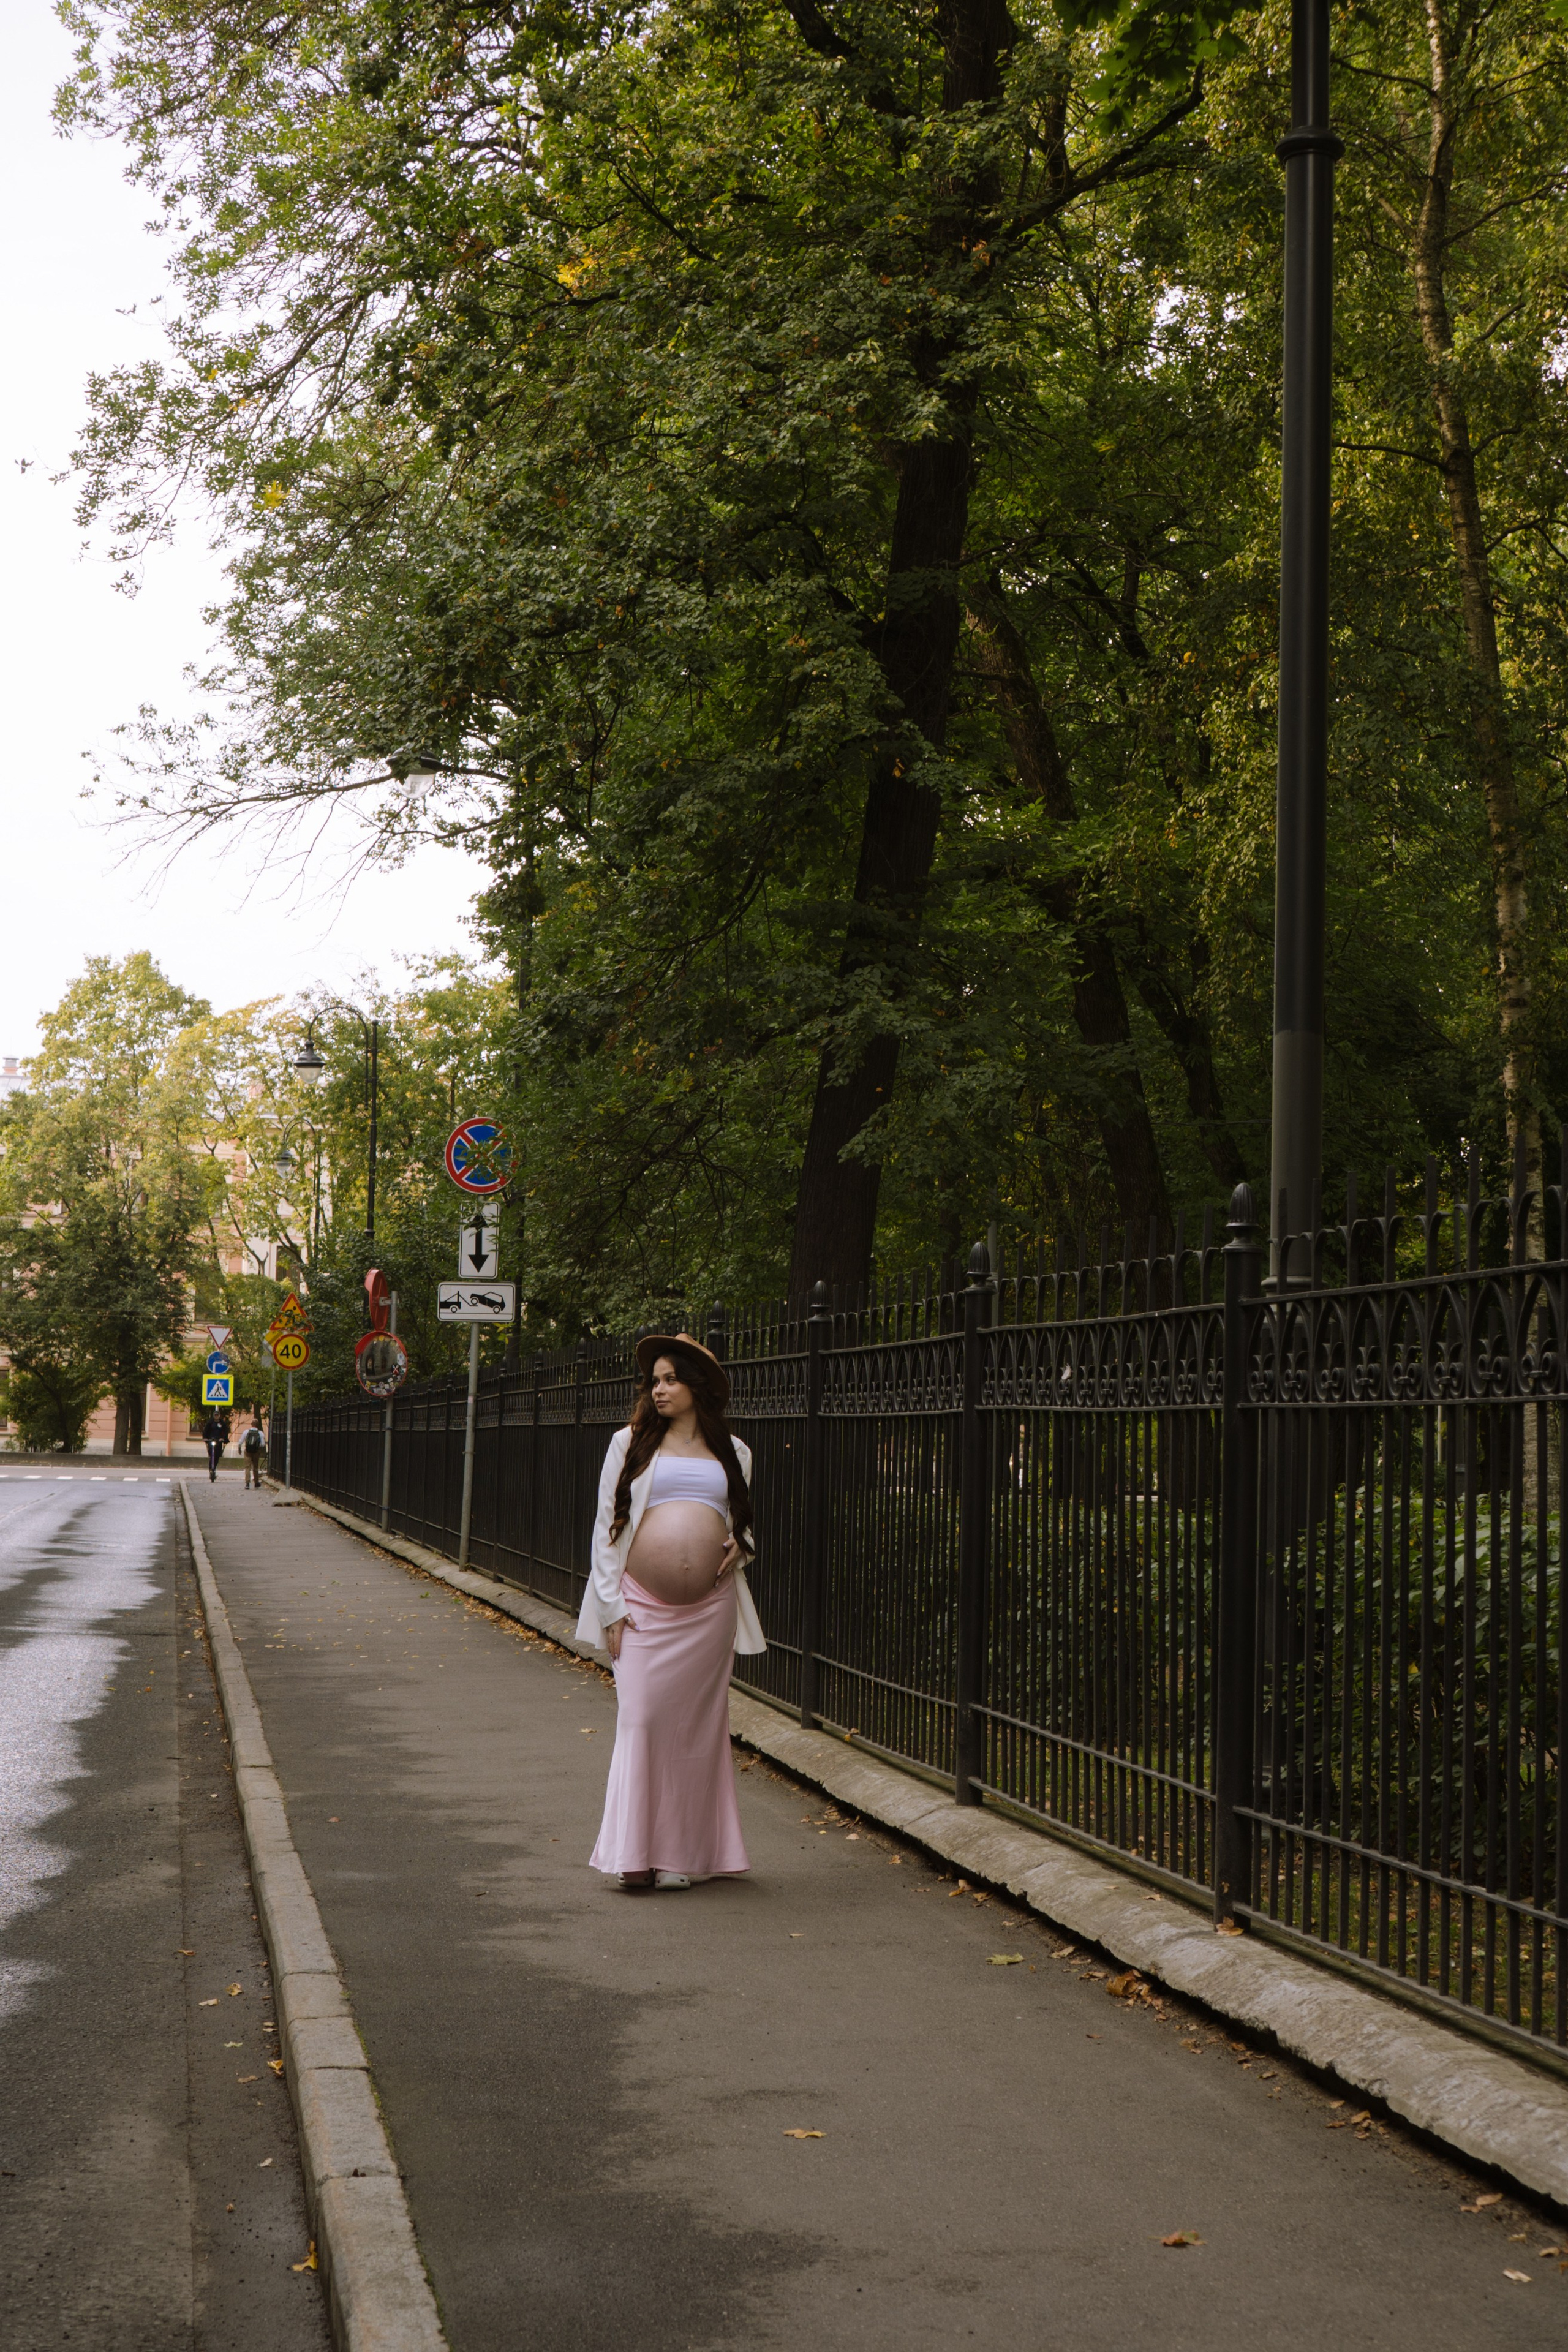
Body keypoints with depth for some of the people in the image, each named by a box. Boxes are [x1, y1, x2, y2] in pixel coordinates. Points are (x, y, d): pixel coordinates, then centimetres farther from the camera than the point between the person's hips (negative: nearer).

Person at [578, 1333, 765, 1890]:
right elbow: (606, 1527, 5)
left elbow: (744, 1520, 25)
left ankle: (685, 1853, 12)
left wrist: (740, 1545, 0)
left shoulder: (732, 1452, 12)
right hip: (643, 1608, -2)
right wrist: (611, 1606, -4)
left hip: (709, 1611, 2)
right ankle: (634, 1854, 1)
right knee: (641, 1718, -7)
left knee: (697, 1725, 3)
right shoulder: (631, 1444, 7)